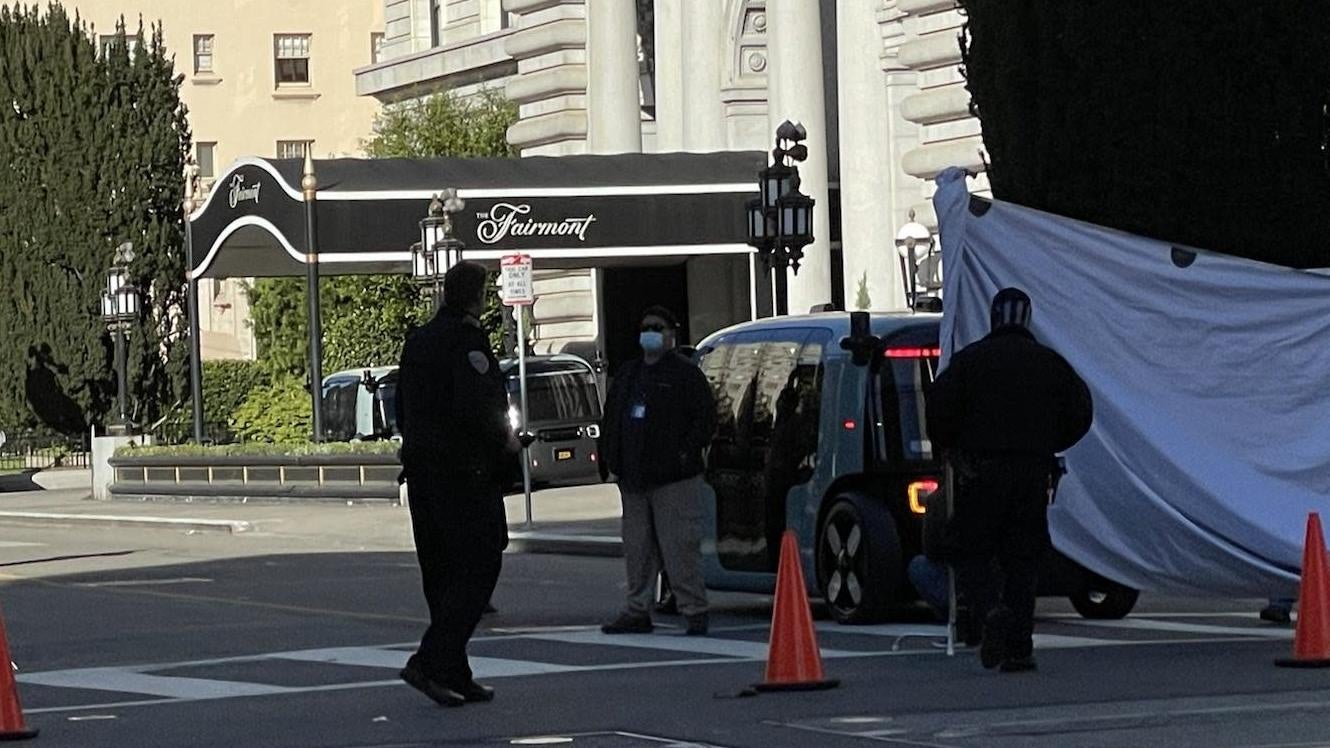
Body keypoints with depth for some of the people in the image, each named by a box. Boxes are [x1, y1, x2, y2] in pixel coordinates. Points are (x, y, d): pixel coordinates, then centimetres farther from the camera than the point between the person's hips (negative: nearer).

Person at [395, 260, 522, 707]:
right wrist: (506, 439, -8)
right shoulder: (467, 339, -13)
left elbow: (402, 413, 18)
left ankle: (454, 675, 13)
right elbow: (476, 406, -23)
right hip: (465, 471, -9)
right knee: (477, 570, -6)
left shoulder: (417, 341, 14)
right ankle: (431, 662, -16)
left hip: (420, 471, 9)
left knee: (440, 575, 11)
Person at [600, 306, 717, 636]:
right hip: (634, 479, 7)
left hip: (674, 480, -7)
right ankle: (638, 611, 15)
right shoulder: (628, 374, 19)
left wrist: (687, 453, -13)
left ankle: (694, 610, -5)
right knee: (637, 548, 9)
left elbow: (705, 417, -6)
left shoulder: (686, 374, -1)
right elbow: (611, 417, 23)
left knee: (680, 547, -9)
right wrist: (611, 455, 10)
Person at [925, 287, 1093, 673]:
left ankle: (992, 610, -25)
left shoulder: (971, 359, 1)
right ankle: (1019, 649, 1)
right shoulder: (1050, 363, 10)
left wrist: (950, 447, 9)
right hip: (1034, 474, 3)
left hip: (981, 471, -3)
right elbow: (1081, 413, 9)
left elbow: (938, 406, -8)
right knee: (1022, 558, 7)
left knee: (968, 552, 4)